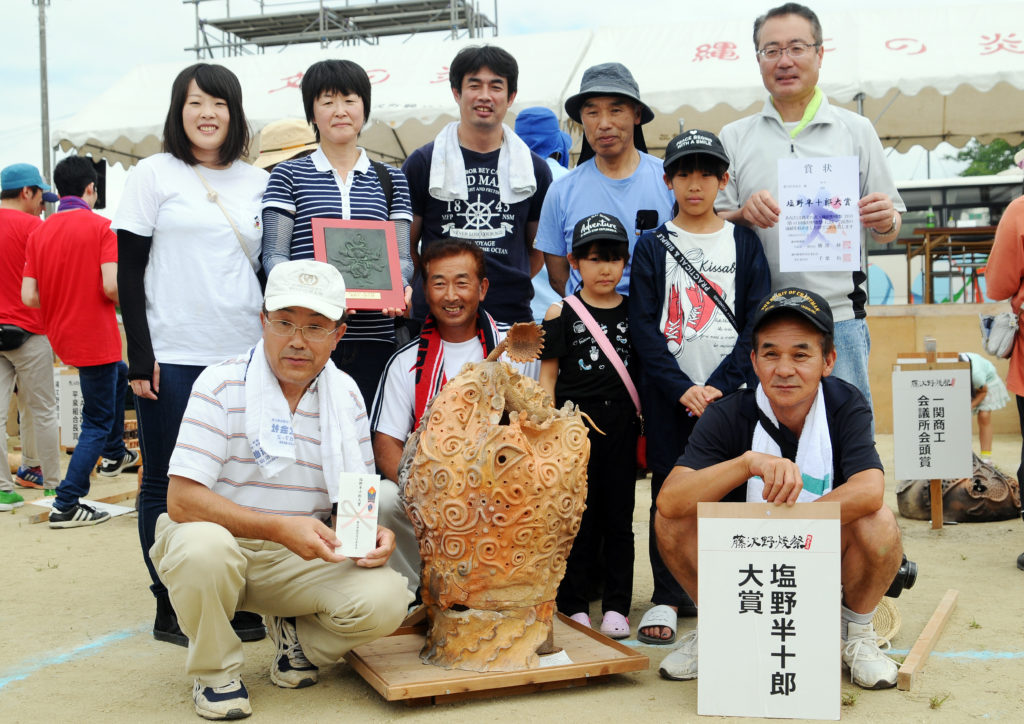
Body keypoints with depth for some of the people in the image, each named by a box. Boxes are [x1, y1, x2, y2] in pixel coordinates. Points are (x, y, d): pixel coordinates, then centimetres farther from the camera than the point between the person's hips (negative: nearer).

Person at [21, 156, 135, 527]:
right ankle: (66, 505, 1)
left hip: (60, 336, 7)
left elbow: (29, 296, -2)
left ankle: (115, 450, 45)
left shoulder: (38, 233, 3)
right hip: (96, 339, -7)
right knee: (97, 423, 3)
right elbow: (111, 286, -23)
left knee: (118, 376, 33)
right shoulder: (100, 227, -13)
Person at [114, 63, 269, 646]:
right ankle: (171, 611, 14)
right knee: (168, 484, 4)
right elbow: (129, 273, -1)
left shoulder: (258, 183, 11)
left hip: (243, 355, 3)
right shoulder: (156, 175, 2)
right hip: (173, 356, -3)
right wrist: (140, 356, -9)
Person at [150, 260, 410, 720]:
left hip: (302, 560, 3)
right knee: (203, 545, -38)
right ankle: (214, 670, -7)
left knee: (386, 598, -23)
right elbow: (182, 500, -19)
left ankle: (295, 634, 11)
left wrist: (373, 532, -17)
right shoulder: (221, 385, -12)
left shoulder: (346, 395, 2)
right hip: (222, 538, -2)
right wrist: (278, 528, -29)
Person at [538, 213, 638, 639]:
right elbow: (548, 375, 3)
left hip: (621, 424, 2)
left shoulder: (632, 312, 9)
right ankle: (573, 605, 12)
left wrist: (644, 425, 8)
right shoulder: (561, 314, 2)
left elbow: (644, 367, 14)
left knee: (619, 514, 6)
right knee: (577, 515, 2)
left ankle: (616, 605, 15)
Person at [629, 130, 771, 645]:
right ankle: (668, 597, 14)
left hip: (730, 393, 0)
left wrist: (719, 386, -11)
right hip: (668, 395, 0)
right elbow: (643, 327, 0)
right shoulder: (653, 246, 7)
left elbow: (758, 324, 1)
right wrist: (682, 388, -11)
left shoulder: (743, 243, 8)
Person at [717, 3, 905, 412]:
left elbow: (888, 232, 12)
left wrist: (885, 221, -11)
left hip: (839, 320, 0)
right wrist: (744, 214, -12)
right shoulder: (734, 138, 10)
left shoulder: (856, 130, 10)